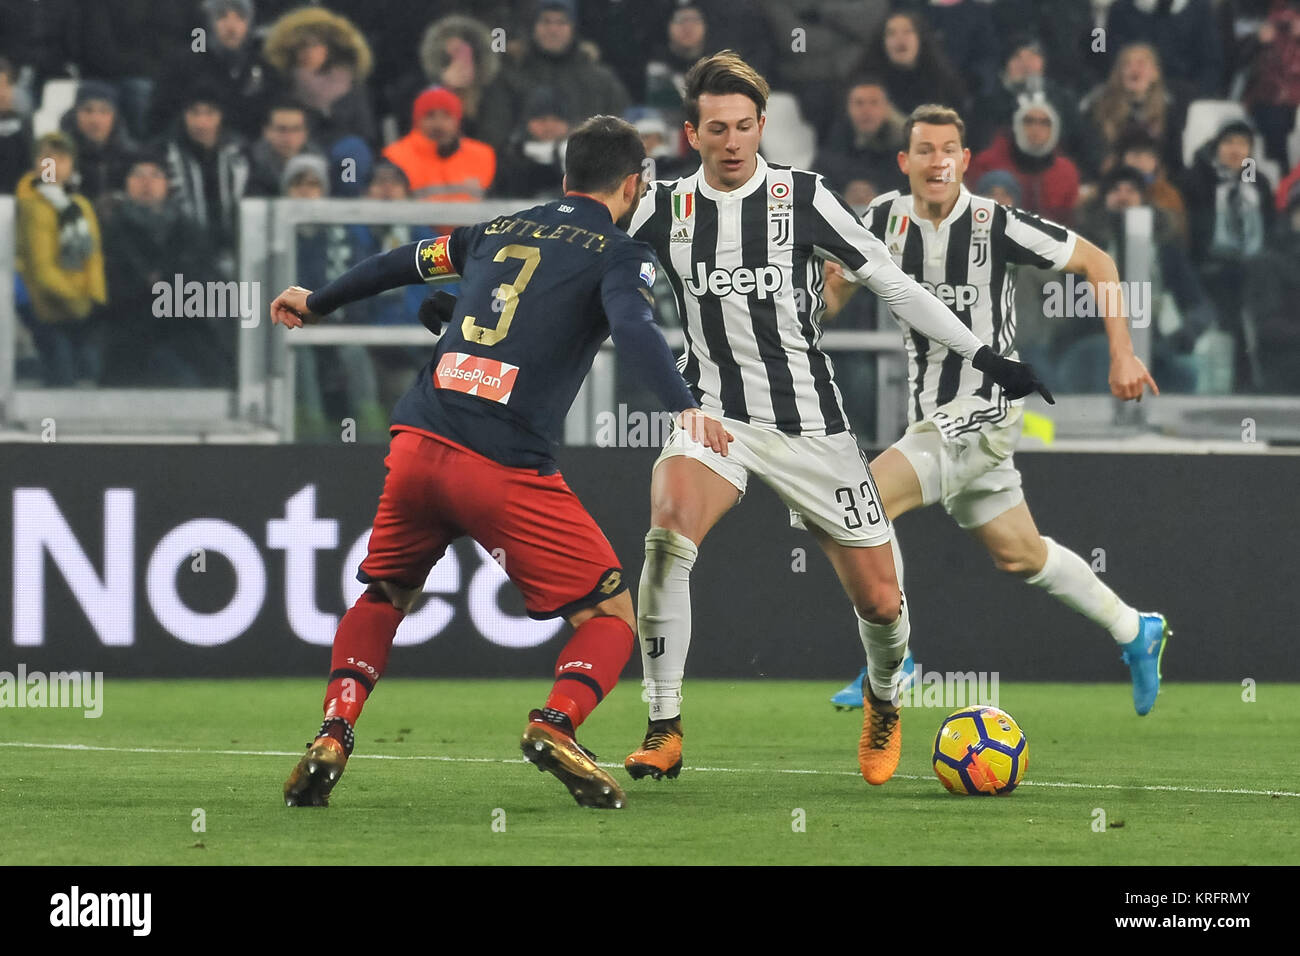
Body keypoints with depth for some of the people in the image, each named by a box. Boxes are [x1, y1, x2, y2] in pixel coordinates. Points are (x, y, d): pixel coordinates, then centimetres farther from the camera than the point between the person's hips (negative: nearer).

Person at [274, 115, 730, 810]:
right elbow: (631, 328, -15)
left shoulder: (500, 230, 22)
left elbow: (400, 264, 35)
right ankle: (557, 723, -21)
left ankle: (333, 736, 6)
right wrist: (684, 407, -28)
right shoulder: (619, 254, 6)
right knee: (611, 614, 6)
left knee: (382, 596, 26)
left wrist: (316, 302, 51)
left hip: (417, 442, 5)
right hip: (505, 466, -5)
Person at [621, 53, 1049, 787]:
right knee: (667, 535, -30)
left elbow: (892, 283, -1)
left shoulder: (802, 197, -6)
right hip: (716, 416, 0)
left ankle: (885, 706, 38)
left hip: (811, 424, 0)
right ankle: (665, 732, -22)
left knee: (880, 600, 1)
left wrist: (984, 356, -3)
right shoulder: (666, 209, -1)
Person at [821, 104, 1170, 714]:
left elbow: (1095, 262, -6)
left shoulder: (996, 225, -16)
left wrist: (1122, 355, -10)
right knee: (1018, 555, 16)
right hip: (933, 413, 6)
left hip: (983, 409, -6)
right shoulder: (885, 219, -1)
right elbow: (837, 286, 14)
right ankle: (1134, 632, 35)